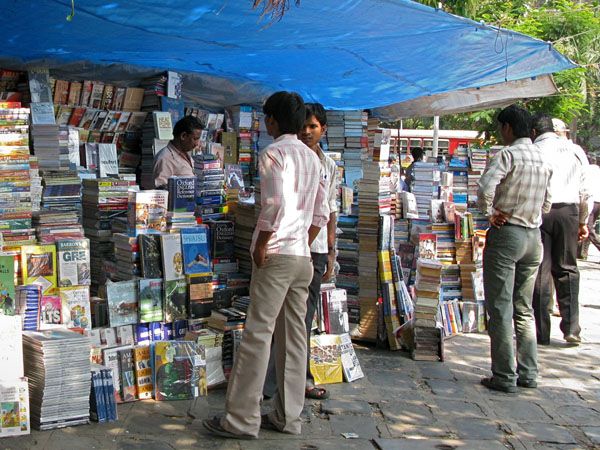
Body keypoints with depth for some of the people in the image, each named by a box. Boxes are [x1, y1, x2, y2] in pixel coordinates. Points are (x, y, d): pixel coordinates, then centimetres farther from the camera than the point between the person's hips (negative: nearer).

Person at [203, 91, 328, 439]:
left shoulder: (273, 153, -8)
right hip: (303, 257, 8)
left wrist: (260, 247, -12)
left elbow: (275, 204, -20)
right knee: (294, 336, 9)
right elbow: (322, 213, 15)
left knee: (258, 334, -6)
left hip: (276, 255, -8)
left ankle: (242, 420, -2)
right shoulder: (312, 157, 16)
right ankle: (288, 417, 14)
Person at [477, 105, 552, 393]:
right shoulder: (543, 158, 11)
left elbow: (485, 188, -27)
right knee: (524, 309, 15)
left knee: (500, 310, -1)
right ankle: (528, 373, 18)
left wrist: (489, 212, -12)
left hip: (506, 233, -7)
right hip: (534, 236, 7)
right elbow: (547, 204, 16)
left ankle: (505, 377, 1)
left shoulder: (508, 154, -12)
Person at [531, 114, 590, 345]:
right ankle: (571, 328, 6)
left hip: (541, 211, -3)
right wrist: (583, 221, 20)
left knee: (540, 271, 2)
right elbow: (584, 190, 13)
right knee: (567, 269, 12)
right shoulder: (574, 150, 11)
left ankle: (541, 332, 4)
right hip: (569, 210, 3)